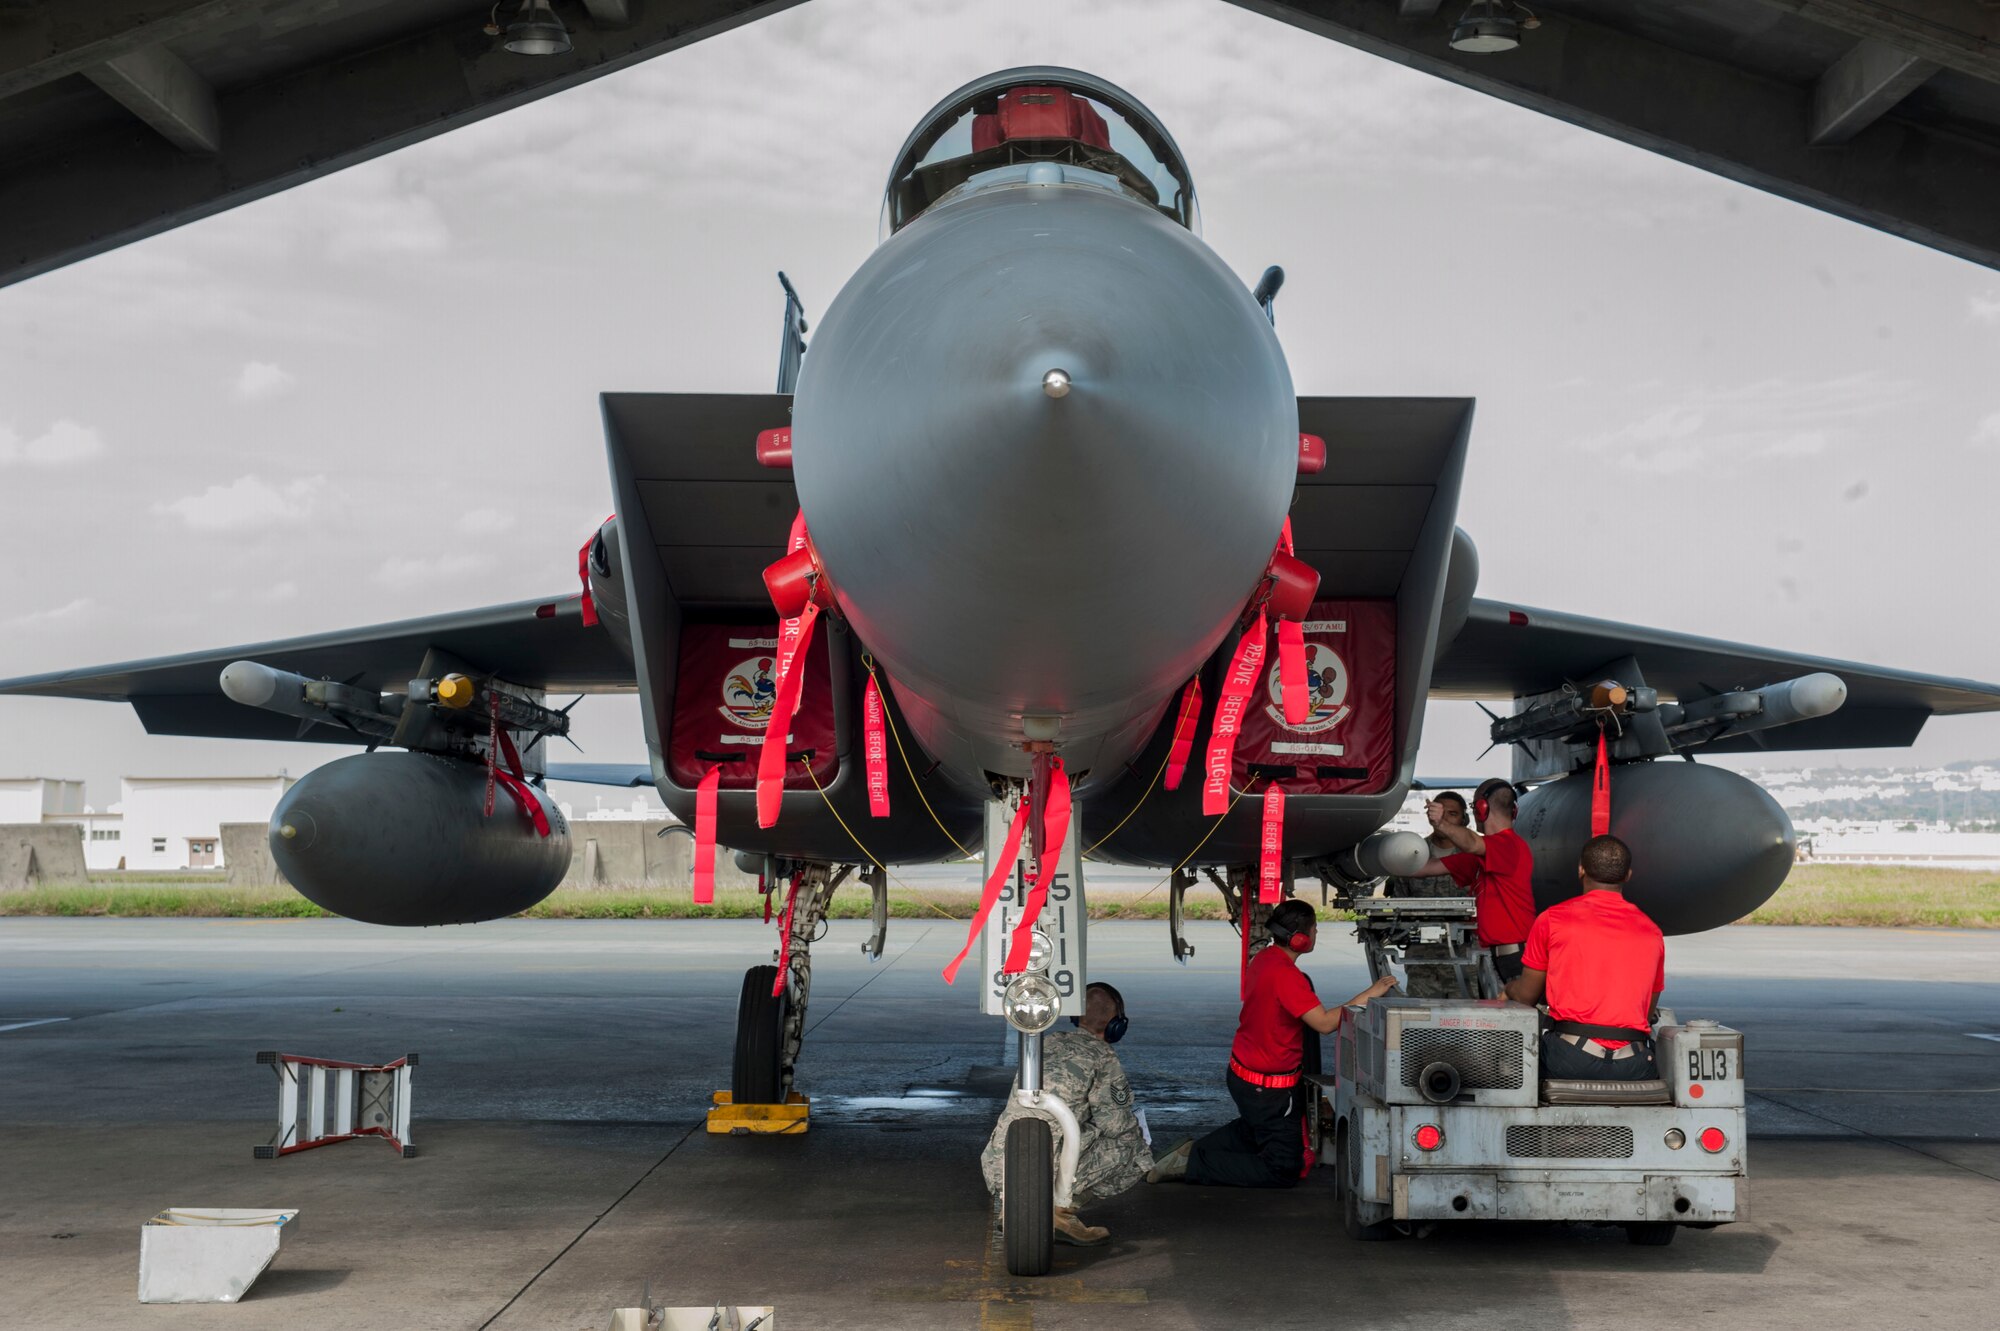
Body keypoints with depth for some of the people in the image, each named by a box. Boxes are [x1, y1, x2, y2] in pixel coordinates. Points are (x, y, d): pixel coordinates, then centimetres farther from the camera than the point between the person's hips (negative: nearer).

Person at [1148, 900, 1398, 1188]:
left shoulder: (1263, 959, 2)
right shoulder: (1285, 975, -28)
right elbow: (1324, 1023, -31)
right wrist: (1368, 995, -24)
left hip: (1242, 1072, 10)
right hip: (1268, 1087, -10)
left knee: (1253, 1130, 37)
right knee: (1284, 1170, -1)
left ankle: (1196, 1150, 22)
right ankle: (1194, 1165, -3)